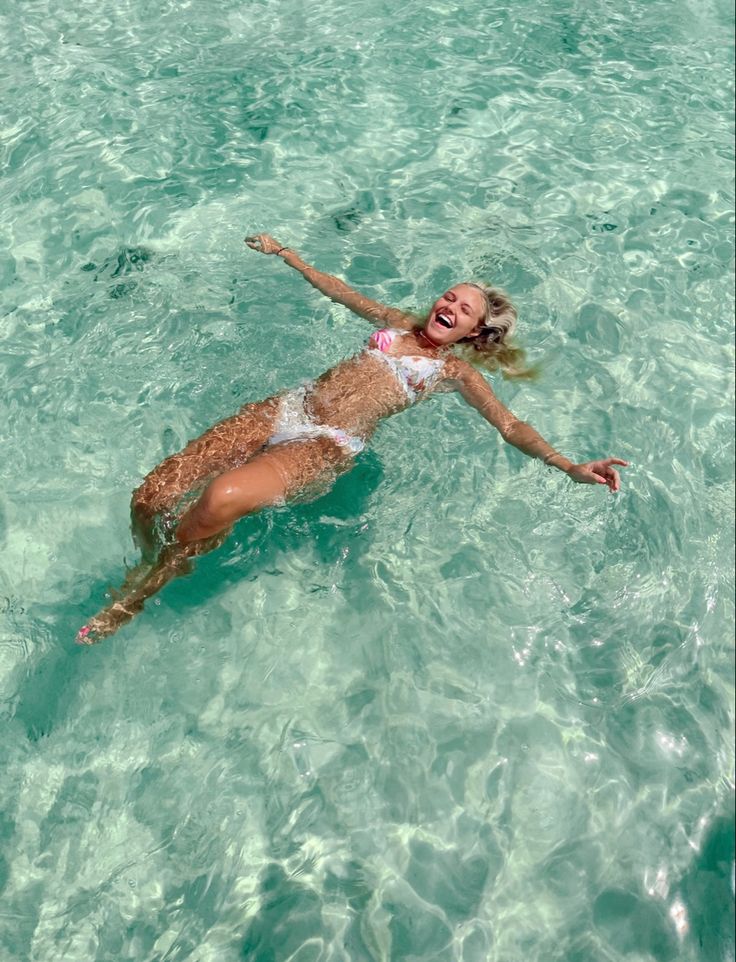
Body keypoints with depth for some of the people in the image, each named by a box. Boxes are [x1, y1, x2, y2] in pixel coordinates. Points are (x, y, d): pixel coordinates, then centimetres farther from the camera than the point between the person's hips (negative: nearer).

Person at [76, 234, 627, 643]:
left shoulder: (457, 371, 9)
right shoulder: (399, 324, 23)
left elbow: (510, 426, 1)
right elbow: (338, 290, 34)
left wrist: (571, 468, -14)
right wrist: (285, 253, 43)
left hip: (330, 446, -5)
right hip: (288, 409, 5)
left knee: (221, 498, -34)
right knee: (152, 497, -12)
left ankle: (133, 598, -8)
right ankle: (155, 564, 21)